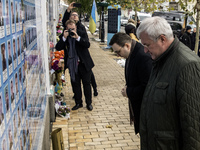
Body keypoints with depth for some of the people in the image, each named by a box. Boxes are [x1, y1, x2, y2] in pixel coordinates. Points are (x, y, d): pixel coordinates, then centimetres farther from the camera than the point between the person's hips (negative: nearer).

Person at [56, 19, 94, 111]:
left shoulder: (82, 34, -4)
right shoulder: (64, 36, 1)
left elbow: (87, 45, -18)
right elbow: (58, 48, -9)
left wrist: (77, 37, -29)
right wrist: (64, 38, -21)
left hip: (84, 63, -2)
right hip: (72, 64, 2)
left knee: (86, 83, 7)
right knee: (75, 84, 9)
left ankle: (89, 103, 20)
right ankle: (78, 103, 23)